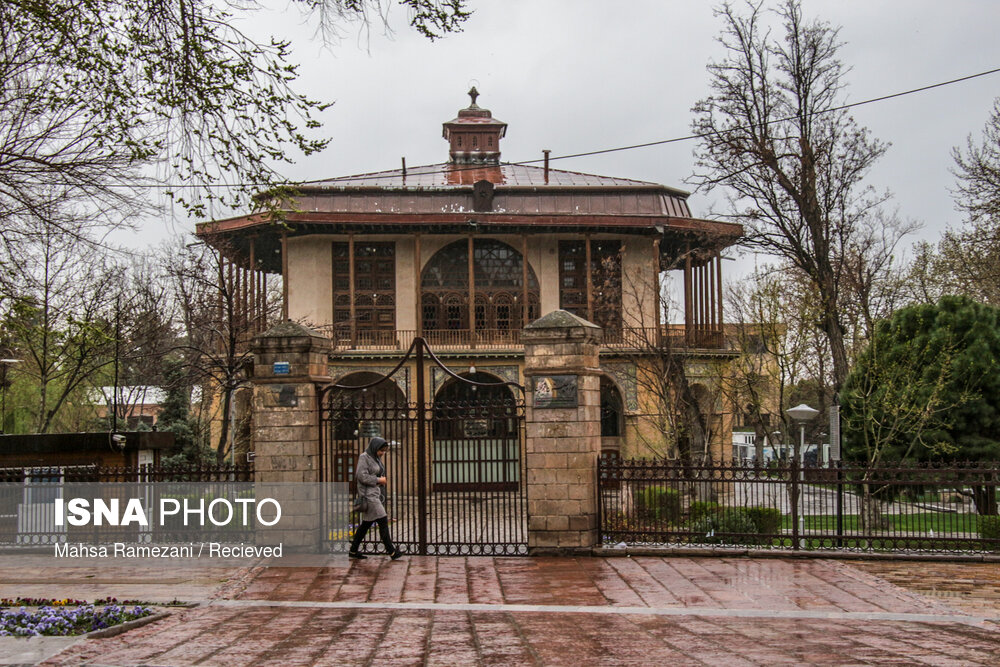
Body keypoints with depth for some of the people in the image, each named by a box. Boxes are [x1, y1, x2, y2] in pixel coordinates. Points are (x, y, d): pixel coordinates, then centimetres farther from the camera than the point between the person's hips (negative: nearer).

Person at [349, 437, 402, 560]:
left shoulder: (376, 458, 16)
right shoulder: (364, 457, -11)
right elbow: (361, 476, -18)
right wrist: (378, 480, -14)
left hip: (377, 494, 9)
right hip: (369, 494, -9)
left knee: (366, 524, 11)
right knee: (383, 522, -11)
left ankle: (353, 551, 17)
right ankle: (391, 552, -9)